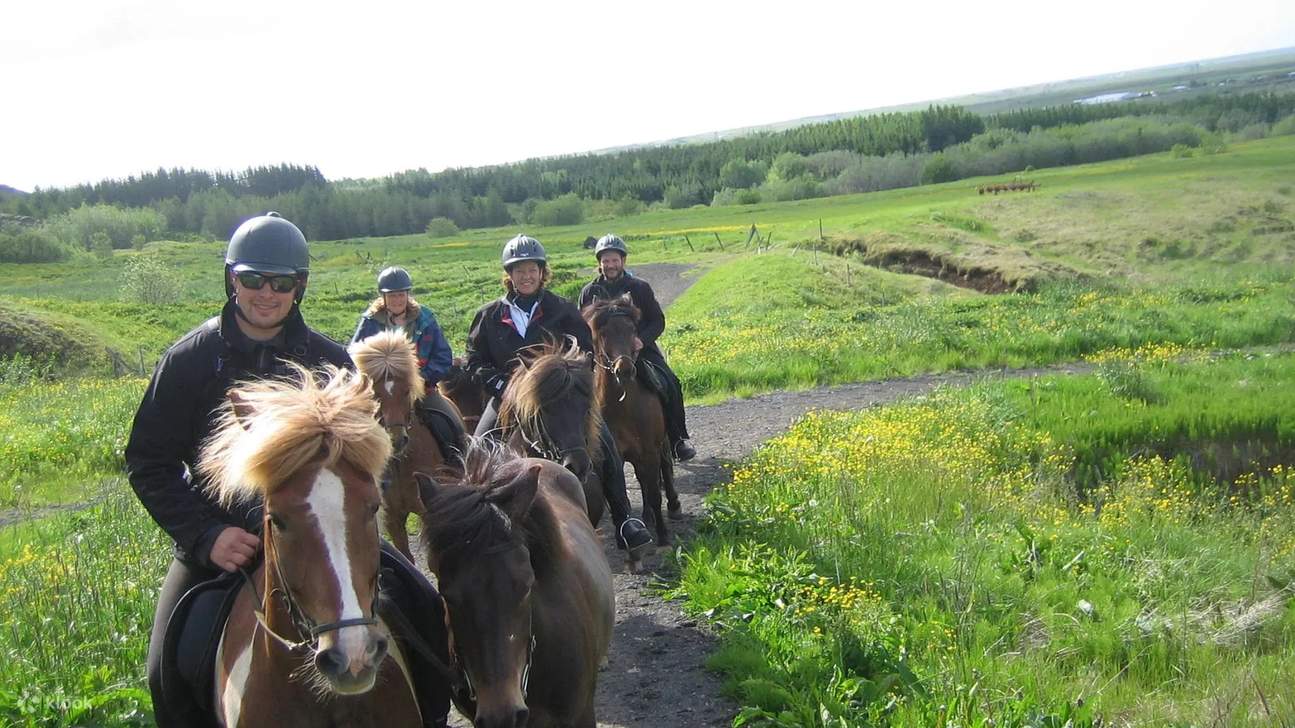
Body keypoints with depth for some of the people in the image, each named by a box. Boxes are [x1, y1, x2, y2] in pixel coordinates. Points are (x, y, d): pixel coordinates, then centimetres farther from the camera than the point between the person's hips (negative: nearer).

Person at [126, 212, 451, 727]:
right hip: (215, 544, -1)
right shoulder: (190, 359, -3)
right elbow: (148, 462, -2)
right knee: (170, 673, -18)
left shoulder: (329, 361, 1)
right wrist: (206, 536, -16)